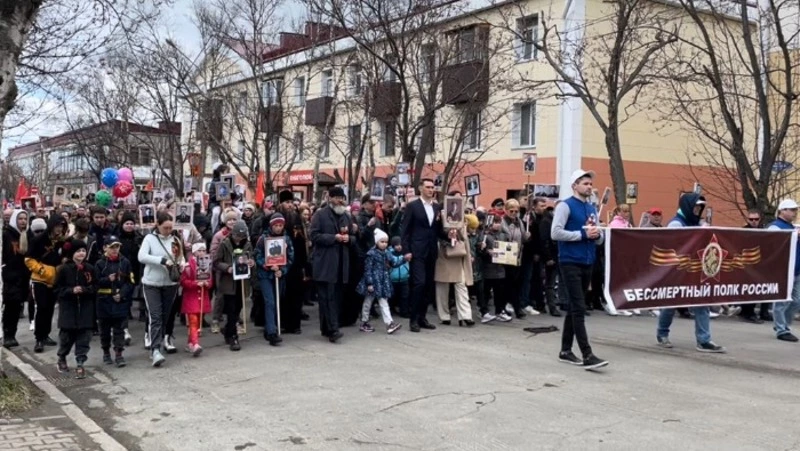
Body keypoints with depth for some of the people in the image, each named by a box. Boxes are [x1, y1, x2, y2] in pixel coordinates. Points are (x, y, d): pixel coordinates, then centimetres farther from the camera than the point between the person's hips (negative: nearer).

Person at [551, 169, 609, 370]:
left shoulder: (592, 209, 15)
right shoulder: (565, 206, -6)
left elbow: (600, 239, 18)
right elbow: (555, 233, -16)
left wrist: (597, 234, -5)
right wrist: (583, 234, -16)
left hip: (587, 263, 7)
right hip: (570, 263, -7)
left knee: (573, 308, 12)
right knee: (579, 309, -10)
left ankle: (566, 351, 20)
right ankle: (587, 355, -11)